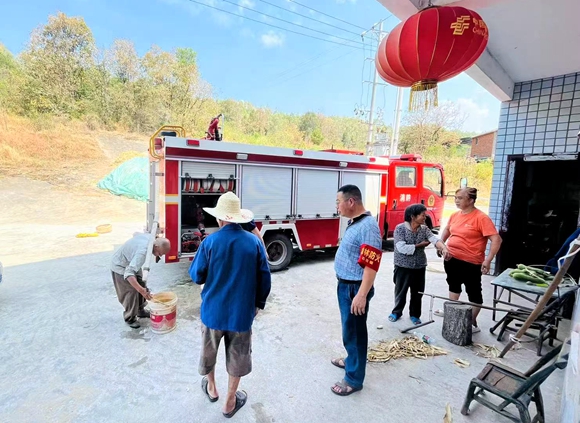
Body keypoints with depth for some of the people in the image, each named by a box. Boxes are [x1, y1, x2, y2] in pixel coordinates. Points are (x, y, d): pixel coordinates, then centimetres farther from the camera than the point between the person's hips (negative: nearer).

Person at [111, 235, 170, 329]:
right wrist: (142, 290, -52)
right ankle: (130, 318, 10)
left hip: (131, 263, 9)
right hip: (120, 267, -9)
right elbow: (128, 273, -47)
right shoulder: (142, 252, -41)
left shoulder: (150, 237, -18)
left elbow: (136, 234, 6)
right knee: (131, 291, -8)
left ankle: (140, 311, 28)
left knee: (141, 285, 11)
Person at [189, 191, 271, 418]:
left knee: (209, 351, 27)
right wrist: (259, 303, 10)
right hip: (242, 311, 0)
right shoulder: (254, 242, -11)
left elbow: (196, 276, -6)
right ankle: (230, 402, 35)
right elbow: (264, 278, -5)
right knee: (237, 356, 19)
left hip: (213, 309, 0)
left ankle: (211, 387, 49)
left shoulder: (210, 241, -16)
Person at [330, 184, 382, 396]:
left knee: (354, 331, 5)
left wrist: (361, 295, -27)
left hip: (355, 288, -9)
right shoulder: (354, 222, 8)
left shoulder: (368, 226, -24)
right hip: (345, 285, 10)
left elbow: (371, 264, -27)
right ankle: (351, 360, 44)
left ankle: (354, 378, 22)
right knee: (349, 328, 24)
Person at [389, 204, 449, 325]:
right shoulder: (400, 228, -13)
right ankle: (397, 312, 31)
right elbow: (402, 248, -22)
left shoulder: (424, 229, 1)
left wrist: (444, 248, -37)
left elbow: (434, 239, -16)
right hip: (403, 267, -4)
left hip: (419, 267, 4)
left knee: (417, 293, 13)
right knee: (400, 292, 10)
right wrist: (420, 245, -13)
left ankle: (415, 314, 33)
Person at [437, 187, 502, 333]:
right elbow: (447, 230, 23)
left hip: (471, 262, -7)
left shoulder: (481, 218, -17)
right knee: (453, 286, 24)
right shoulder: (455, 215, 4)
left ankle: (473, 323, 20)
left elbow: (496, 239, -21)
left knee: (474, 293, 8)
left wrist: (488, 260, -27)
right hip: (451, 258, 7)